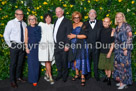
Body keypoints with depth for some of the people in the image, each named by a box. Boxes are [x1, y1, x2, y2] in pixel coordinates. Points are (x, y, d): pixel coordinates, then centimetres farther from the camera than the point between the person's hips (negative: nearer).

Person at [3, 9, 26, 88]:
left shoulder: (24, 24, 8)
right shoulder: (11, 23, -3)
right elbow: (6, 35, -2)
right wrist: (10, 44, -4)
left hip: (23, 45, 4)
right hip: (14, 45, -4)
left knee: (20, 63, 13)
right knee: (13, 63, -1)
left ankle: (18, 77, 30)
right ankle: (12, 80, 10)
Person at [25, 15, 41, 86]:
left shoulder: (38, 28, 9)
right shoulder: (27, 28, 4)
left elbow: (40, 37, 10)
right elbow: (26, 38, 1)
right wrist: (26, 47, -6)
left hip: (37, 46, 2)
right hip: (30, 46, -2)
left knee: (37, 63, 6)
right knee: (31, 63, -3)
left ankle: (36, 78, 20)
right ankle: (33, 79, 6)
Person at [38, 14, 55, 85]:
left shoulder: (53, 26, 17)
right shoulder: (41, 24, 8)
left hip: (51, 45, 4)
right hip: (44, 45, -3)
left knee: (49, 61, 4)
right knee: (47, 61, -8)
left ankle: (46, 75, 19)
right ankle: (50, 77, -4)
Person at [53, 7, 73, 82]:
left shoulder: (67, 22, -6)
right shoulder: (56, 21, 17)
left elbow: (68, 35, -11)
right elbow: (54, 33, 16)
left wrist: (67, 45, -17)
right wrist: (54, 43, 10)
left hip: (63, 46, -6)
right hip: (56, 45, 6)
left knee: (64, 61, 6)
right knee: (57, 61, 13)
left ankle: (65, 75, 25)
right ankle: (59, 74, 31)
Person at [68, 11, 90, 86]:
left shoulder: (82, 24, -3)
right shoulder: (72, 25, 15)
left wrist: (74, 36, -14)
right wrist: (69, 36, 1)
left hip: (80, 44, -6)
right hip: (73, 44, 6)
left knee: (80, 60, -7)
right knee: (74, 60, 9)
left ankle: (83, 77, 2)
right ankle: (77, 74, 26)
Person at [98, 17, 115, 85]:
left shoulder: (112, 31, -10)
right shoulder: (102, 30, 4)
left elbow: (113, 43, -12)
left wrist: (110, 52, -15)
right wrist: (101, 48, 8)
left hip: (109, 51, -5)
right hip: (102, 51, 5)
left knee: (109, 65, 5)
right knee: (104, 65, 14)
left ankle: (109, 78, 18)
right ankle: (106, 76, 31)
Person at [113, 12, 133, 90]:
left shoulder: (127, 26, -6)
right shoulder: (117, 28, 14)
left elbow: (129, 38, -11)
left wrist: (126, 49, -16)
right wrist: (115, 47, 12)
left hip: (124, 49, -7)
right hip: (118, 49, 7)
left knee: (124, 64, -4)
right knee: (118, 65, 8)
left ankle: (124, 82, 5)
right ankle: (121, 81, 20)